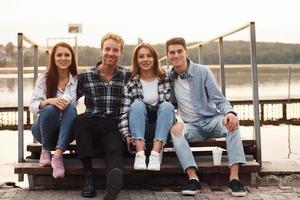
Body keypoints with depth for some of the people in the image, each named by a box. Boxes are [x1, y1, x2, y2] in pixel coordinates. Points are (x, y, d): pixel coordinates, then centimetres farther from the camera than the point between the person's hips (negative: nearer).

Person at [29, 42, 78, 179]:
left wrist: (66, 102, -27)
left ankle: (58, 155, -42)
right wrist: (49, 101, -28)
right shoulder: (44, 79, 0)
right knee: (50, 109, -34)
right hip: (43, 130, -1)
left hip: (66, 130, 1)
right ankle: (45, 151, -13)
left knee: (70, 107, -31)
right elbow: (32, 106, -9)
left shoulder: (77, 80, 3)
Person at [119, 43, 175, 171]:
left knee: (167, 105, -26)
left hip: (161, 129, 1)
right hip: (139, 130, -1)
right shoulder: (130, 83, 1)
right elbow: (124, 111, -5)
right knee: (137, 104, -27)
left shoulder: (165, 80, 6)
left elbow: (169, 107, 7)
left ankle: (156, 152, -38)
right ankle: (139, 153, -40)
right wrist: (127, 135, -18)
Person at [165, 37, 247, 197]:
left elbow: (219, 100, -7)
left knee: (231, 122, -33)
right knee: (175, 129, -31)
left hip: (212, 120, -1)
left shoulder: (202, 72, -4)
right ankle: (193, 178, -37)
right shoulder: (168, 77, 3)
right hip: (192, 126, 1)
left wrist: (229, 112, -31)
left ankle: (234, 177, -36)